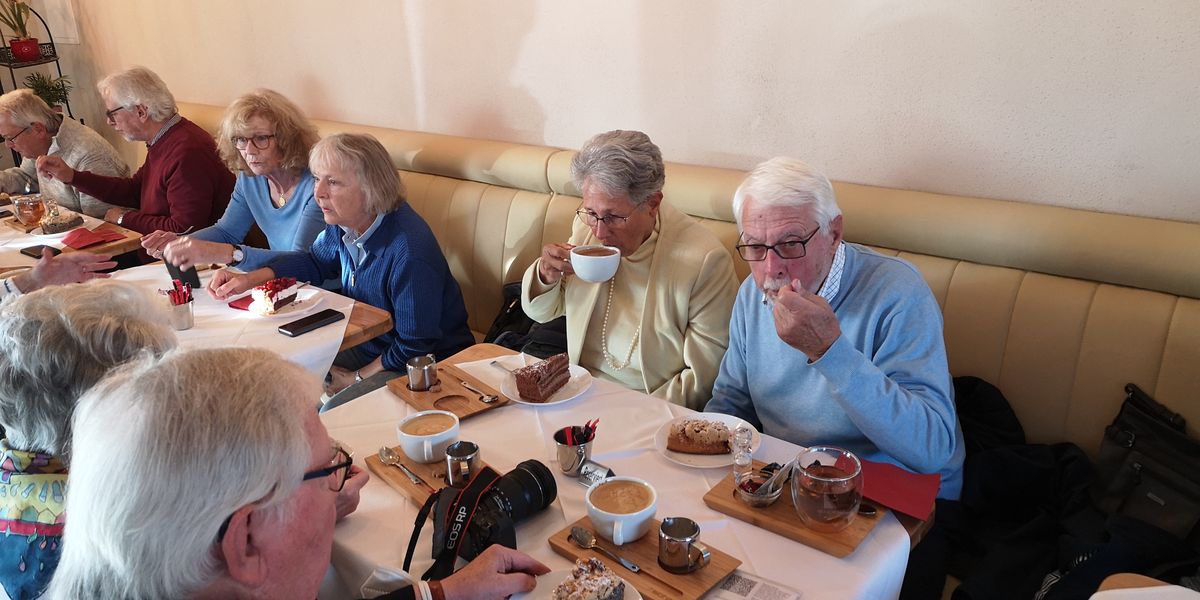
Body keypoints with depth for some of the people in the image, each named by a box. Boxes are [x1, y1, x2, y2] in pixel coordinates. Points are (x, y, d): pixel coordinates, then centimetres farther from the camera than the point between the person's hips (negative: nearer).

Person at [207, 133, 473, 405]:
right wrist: (250, 278, 1)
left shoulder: (410, 255, -33)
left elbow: (415, 349, -26)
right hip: (367, 346, 9)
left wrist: (357, 378, -11)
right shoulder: (346, 221, -5)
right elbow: (315, 261, 16)